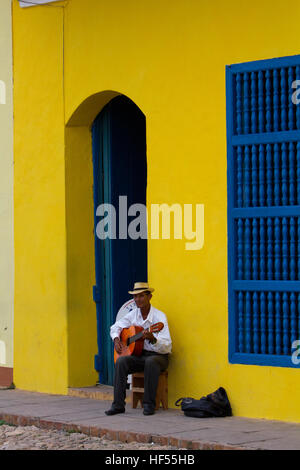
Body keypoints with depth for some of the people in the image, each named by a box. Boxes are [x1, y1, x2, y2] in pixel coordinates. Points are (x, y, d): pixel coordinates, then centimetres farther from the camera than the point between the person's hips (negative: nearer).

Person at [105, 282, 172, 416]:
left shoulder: (159, 316, -13)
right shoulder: (133, 314, 5)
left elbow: (167, 347, -20)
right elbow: (115, 327, 19)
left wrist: (152, 339, -39)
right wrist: (116, 339, -2)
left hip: (158, 356, -5)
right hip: (139, 354, 5)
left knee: (151, 362, -39)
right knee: (121, 361, -24)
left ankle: (149, 404, -29)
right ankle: (118, 404, -24)